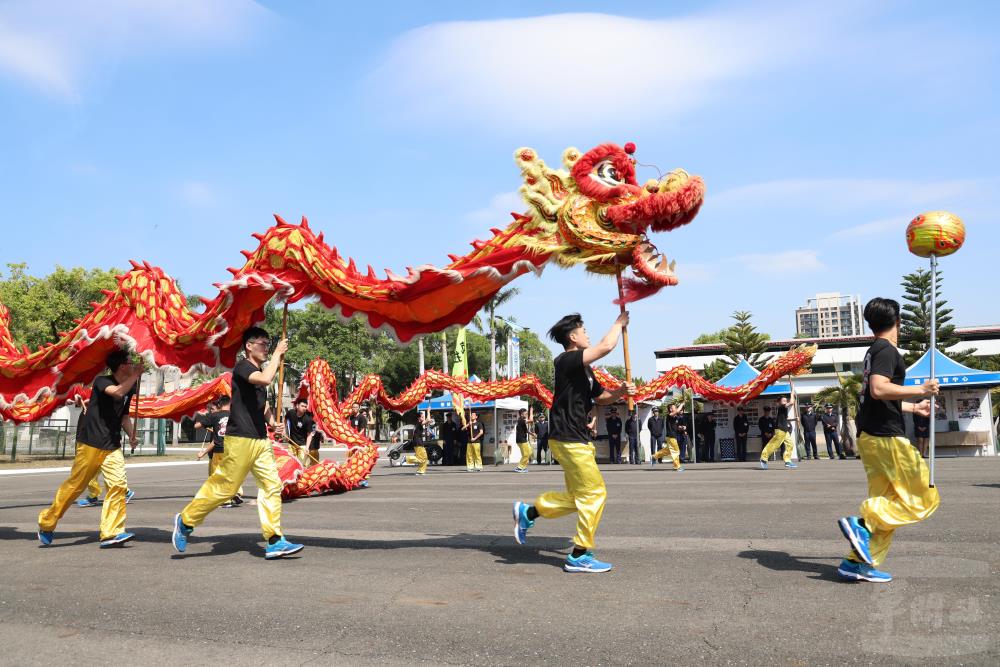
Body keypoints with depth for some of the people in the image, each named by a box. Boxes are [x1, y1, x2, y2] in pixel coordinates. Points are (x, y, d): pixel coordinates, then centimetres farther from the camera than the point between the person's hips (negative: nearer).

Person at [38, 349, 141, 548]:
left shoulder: (130, 390, 10)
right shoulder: (102, 381, -9)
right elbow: (118, 392, -31)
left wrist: (132, 434, 3)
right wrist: (136, 375, -25)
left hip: (112, 445, 6)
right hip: (90, 443, -6)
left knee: (118, 485, -9)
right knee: (75, 485, 2)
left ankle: (111, 533, -8)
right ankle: (46, 522, 22)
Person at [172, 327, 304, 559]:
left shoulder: (259, 370, 18)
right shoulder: (242, 366, -8)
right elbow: (265, 379, -28)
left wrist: (273, 423, 8)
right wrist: (278, 353, -16)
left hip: (260, 440, 9)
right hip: (240, 438, -8)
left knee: (272, 485, 0)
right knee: (224, 486, -3)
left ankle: (274, 542, 1)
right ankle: (185, 520, 18)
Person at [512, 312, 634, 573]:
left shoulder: (583, 368, 16)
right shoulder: (566, 361, -14)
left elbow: (601, 397, 23)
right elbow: (606, 346, -24)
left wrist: (621, 391, 2)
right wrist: (619, 323, -6)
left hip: (578, 439, 10)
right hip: (569, 439, -10)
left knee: (578, 497, 14)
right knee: (594, 493, -5)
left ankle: (527, 513, 24)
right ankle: (579, 556, 3)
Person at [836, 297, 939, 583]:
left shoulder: (873, 352, 20)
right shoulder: (887, 350, -9)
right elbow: (879, 389, -25)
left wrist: (914, 407, 39)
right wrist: (920, 390, -18)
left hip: (870, 436, 10)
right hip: (886, 436, -10)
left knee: (885, 500, 11)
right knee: (923, 497, -4)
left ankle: (858, 562, 8)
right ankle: (862, 523, -15)